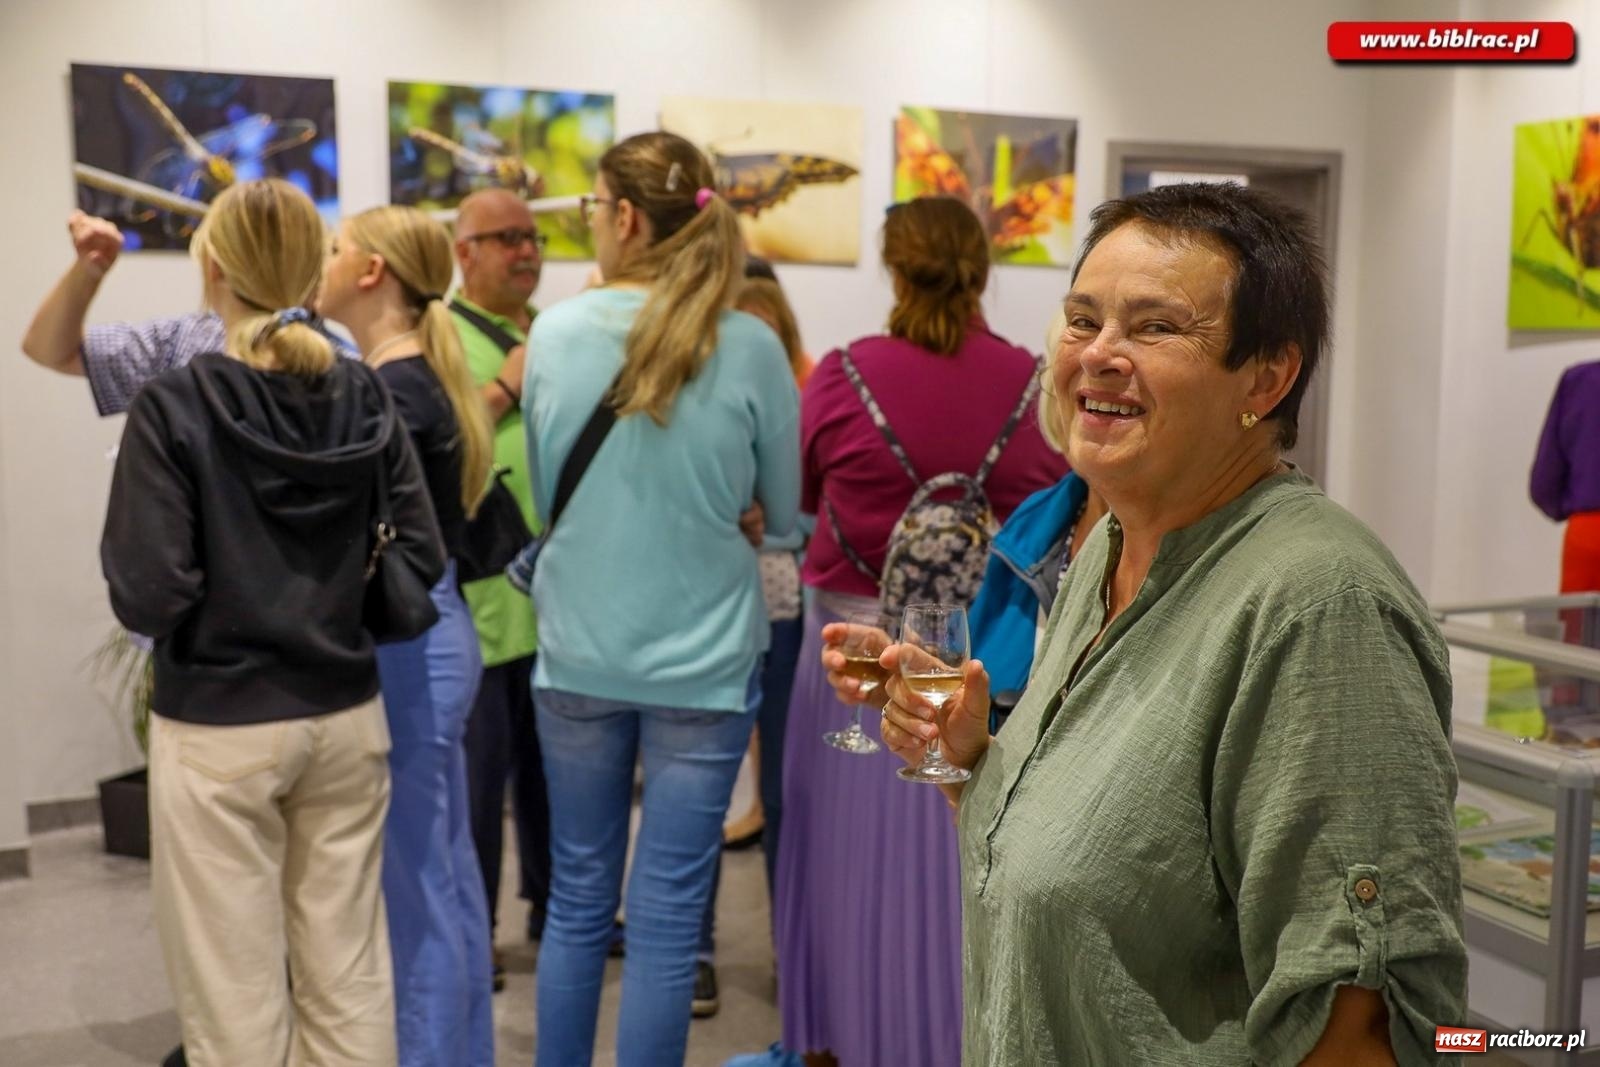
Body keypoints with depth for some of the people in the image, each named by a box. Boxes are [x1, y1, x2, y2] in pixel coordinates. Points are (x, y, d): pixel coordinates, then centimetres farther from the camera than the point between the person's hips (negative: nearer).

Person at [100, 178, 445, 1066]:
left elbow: (149, 597, -17)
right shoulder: (364, 396, -1)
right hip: (347, 717, 4)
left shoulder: (174, 405, -13)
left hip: (218, 732, -4)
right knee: (350, 981, 15)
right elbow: (419, 554, -1)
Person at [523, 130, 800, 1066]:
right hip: (702, 658, -2)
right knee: (667, 916, 7)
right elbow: (786, 512, 3)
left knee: (578, 897, 17)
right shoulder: (749, 348, -10)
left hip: (578, 650, 2)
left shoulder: (555, 333, -5)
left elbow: (541, 494, 8)